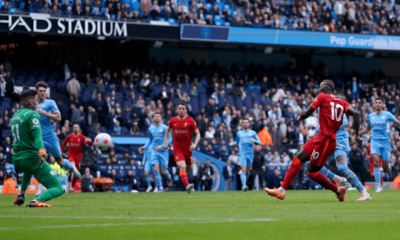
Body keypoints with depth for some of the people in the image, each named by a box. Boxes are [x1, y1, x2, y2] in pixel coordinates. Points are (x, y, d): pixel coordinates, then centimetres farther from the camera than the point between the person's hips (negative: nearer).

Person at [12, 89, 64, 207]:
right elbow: (37, 134, -25)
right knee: (58, 189, -8)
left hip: (16, 159, 8)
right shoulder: (32, 114, -8)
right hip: (31, 157, -8)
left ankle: (21, 196, 34)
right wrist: (41, 151, -38)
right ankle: (36, 201, -35)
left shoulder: (15, 116, 16)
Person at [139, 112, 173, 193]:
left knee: (163, 171, 1)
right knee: (156, 169, -15)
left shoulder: (165, 128, -5)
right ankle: (160, 188, -8)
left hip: (163, 151, -3)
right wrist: (144, 147, 11)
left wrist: (162, 146, -19)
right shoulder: (151, 129, 9)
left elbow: (170, 139, -6)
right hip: (154, 151, 3)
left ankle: (168, 177, 39)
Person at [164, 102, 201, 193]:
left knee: (188, 168, 14)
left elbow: (198, 134, -3)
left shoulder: (190, 120, -4)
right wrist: (165, 142, 14)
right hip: (177, 149, -1)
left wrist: (195, 144, -18)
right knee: (182, 167, -22)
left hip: (188, 148, 1)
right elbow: (168, 130, 22)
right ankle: (187, 186, -35)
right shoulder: (173, 121, 2)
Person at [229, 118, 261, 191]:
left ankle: (244, 184, 27)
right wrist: (232, 144, 3)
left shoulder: (253, 133, 8)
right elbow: (237, 142, 24)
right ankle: (244, 185, -23)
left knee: (248, 171, 7)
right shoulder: (239, 133, 11)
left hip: (250, 154, 1)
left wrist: (255, 141, -16)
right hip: (242, 154, -1)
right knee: (243, 170, -16)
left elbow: (259, 142, 6)